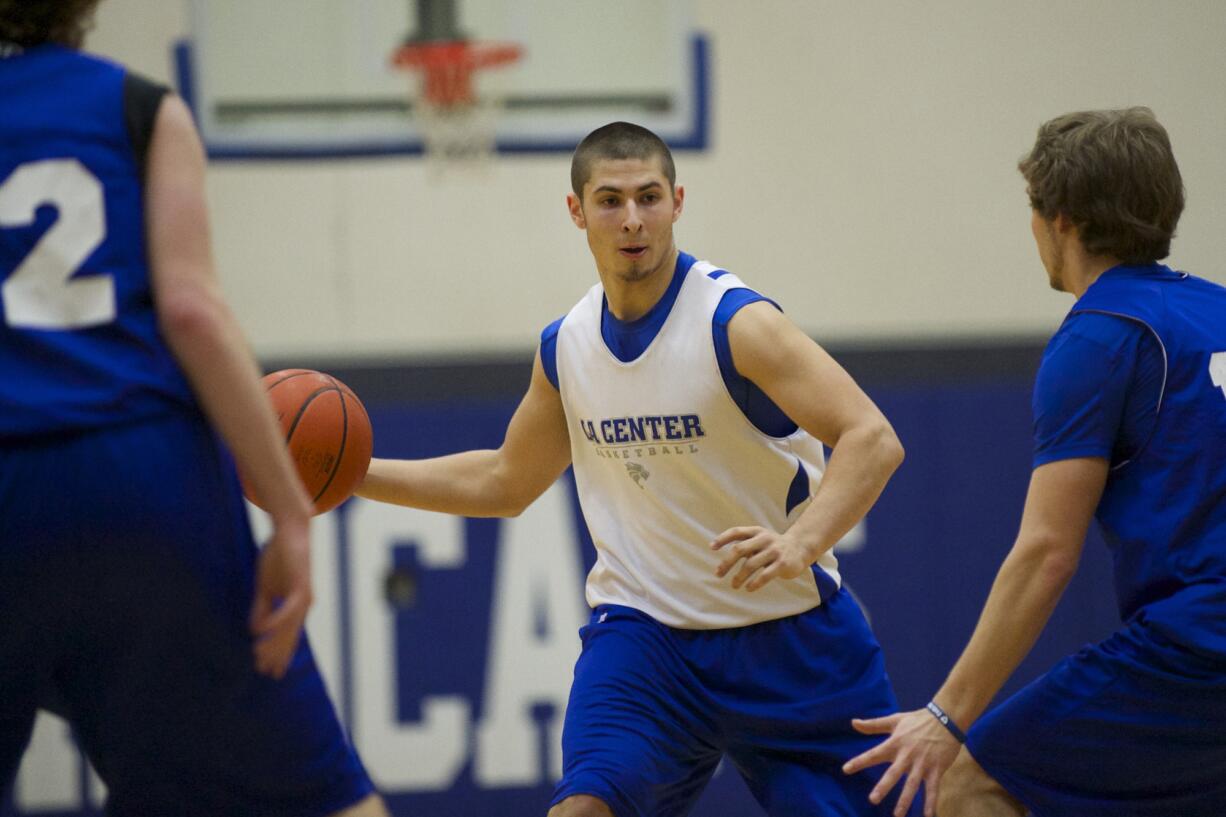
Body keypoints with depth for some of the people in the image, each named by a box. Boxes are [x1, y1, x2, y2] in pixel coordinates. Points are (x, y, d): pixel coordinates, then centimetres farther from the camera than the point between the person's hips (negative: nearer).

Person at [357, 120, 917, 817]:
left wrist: (798, 545, -42)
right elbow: (505, 483, 20)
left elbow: (872, 439, -26)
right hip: (646, 628, 3)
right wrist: (355, 475, 13)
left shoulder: (735, 322, -16)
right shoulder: (565, 347, 3)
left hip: (789, 634, -3)